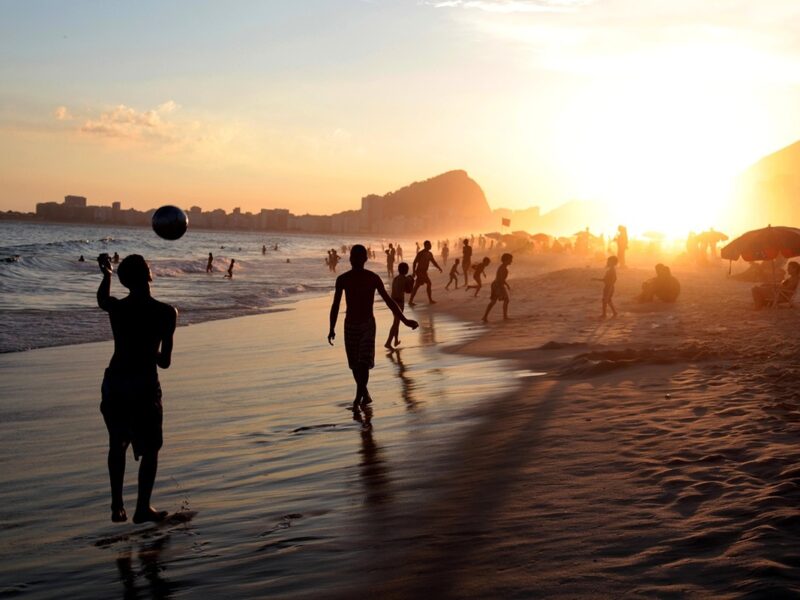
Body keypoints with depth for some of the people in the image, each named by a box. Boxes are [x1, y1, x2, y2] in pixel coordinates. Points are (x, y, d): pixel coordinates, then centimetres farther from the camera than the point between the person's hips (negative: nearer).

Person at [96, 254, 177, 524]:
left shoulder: (116, 308, -4)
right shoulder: (166, 312, -12)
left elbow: (101, 300, 24)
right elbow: (165, 361, -9)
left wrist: (106, 274, 38)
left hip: (115, 382, 4)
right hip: (145, 385, -4)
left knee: (117, 445, 19)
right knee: (150, 449, 12)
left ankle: (117, 507, 22)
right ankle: (143, 508, 14)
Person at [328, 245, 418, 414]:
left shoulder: (373, 278, -5)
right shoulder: (342, 279, -1)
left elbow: (388, 301, 0)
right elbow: (335, 305, 6)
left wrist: (405, 320, -2)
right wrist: (332, 329, 4)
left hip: (368, 325, -2)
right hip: (350, 325, 2)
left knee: (364, 362, -18)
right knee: (355, 365, 7)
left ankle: (358, 399, -16)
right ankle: (365, 395, 26)